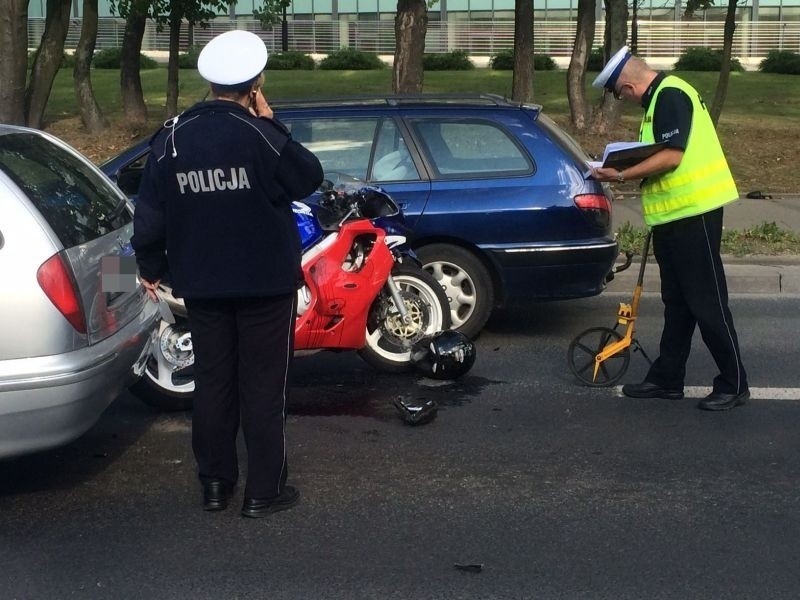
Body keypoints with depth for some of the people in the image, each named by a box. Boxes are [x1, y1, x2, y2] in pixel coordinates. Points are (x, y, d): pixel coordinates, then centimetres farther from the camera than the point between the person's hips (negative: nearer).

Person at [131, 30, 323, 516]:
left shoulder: (173, 136, -1)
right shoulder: (259, 135, -15)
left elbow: (150, 212, 2)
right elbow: (309, 179, -1)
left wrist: (151, 266, 16)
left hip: (201, 283, 4)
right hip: (265, 281, -4)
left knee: (213, 382, 13)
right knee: (263, 385, 4)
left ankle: (215, 485, 20)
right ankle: (264, 491, 8)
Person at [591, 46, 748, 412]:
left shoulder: (670, 96, -16)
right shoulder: (659, 97, 16)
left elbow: (671, 156, -24)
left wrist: (622, 176, -20)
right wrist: (628, 171, 8)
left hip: (693, 213, -11)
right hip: (672, 216, 11)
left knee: (707, 302, -4)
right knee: (676, 303, 15)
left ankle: (734, 384, 4)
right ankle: (667, 378, 23)